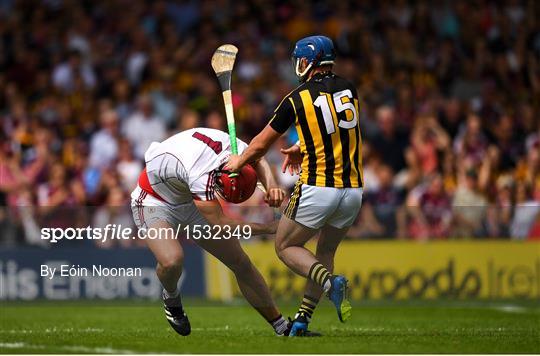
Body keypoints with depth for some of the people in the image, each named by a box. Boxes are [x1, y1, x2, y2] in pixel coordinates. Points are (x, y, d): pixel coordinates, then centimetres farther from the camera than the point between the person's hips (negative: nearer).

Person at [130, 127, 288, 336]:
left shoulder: (234, 145, -22)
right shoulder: (201, 176, -43)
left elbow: (258, 161, 2)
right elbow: (221, 226, -35)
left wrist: (271, 186, -18)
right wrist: (269, 228, -28)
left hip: (189, 202, 6)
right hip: (154, 202, -6)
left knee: (241, 263, 2)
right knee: (172, 260, -33)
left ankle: (281, 326, 12)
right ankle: (171, 297, 2)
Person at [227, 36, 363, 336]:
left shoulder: (297, 99, -6)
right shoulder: (349, 90, 5)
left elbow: (261, 145, 6)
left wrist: (238, 162, 23)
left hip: (317, 189, -5)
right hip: (353, 190, 5)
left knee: (286, 247, 12)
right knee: (326, 250, 21)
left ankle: (330, 281, -15)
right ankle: (303, 320, 13)